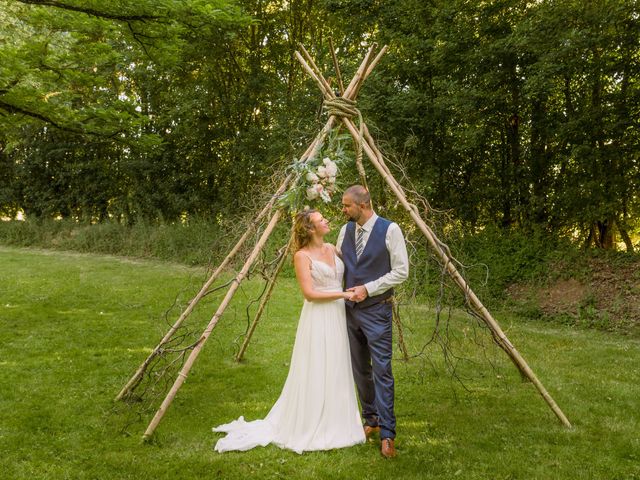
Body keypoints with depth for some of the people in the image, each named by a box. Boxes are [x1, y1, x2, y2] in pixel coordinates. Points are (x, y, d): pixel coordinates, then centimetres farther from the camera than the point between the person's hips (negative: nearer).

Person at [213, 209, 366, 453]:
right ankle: (311, 428, 13)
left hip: (339, 317, 7)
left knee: (338, 372, 13)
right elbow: (309, 293, -15)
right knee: (316, 374, -1)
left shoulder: (333, 248, 10)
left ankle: (335, 424, 26)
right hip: (318, 319, -7)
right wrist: (343, 294, -16)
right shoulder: (302, 255, -9)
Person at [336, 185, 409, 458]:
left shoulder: (390, 230, -11)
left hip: (376, 311, -6)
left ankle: (387, 433, 2)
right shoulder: (345, 230, 6)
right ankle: (371, 420, 28)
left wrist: (368, 288, -15)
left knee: (382, 371, -6)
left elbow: (401, 271, -11)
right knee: (360, 370, 14)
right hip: (350, 309, 6)